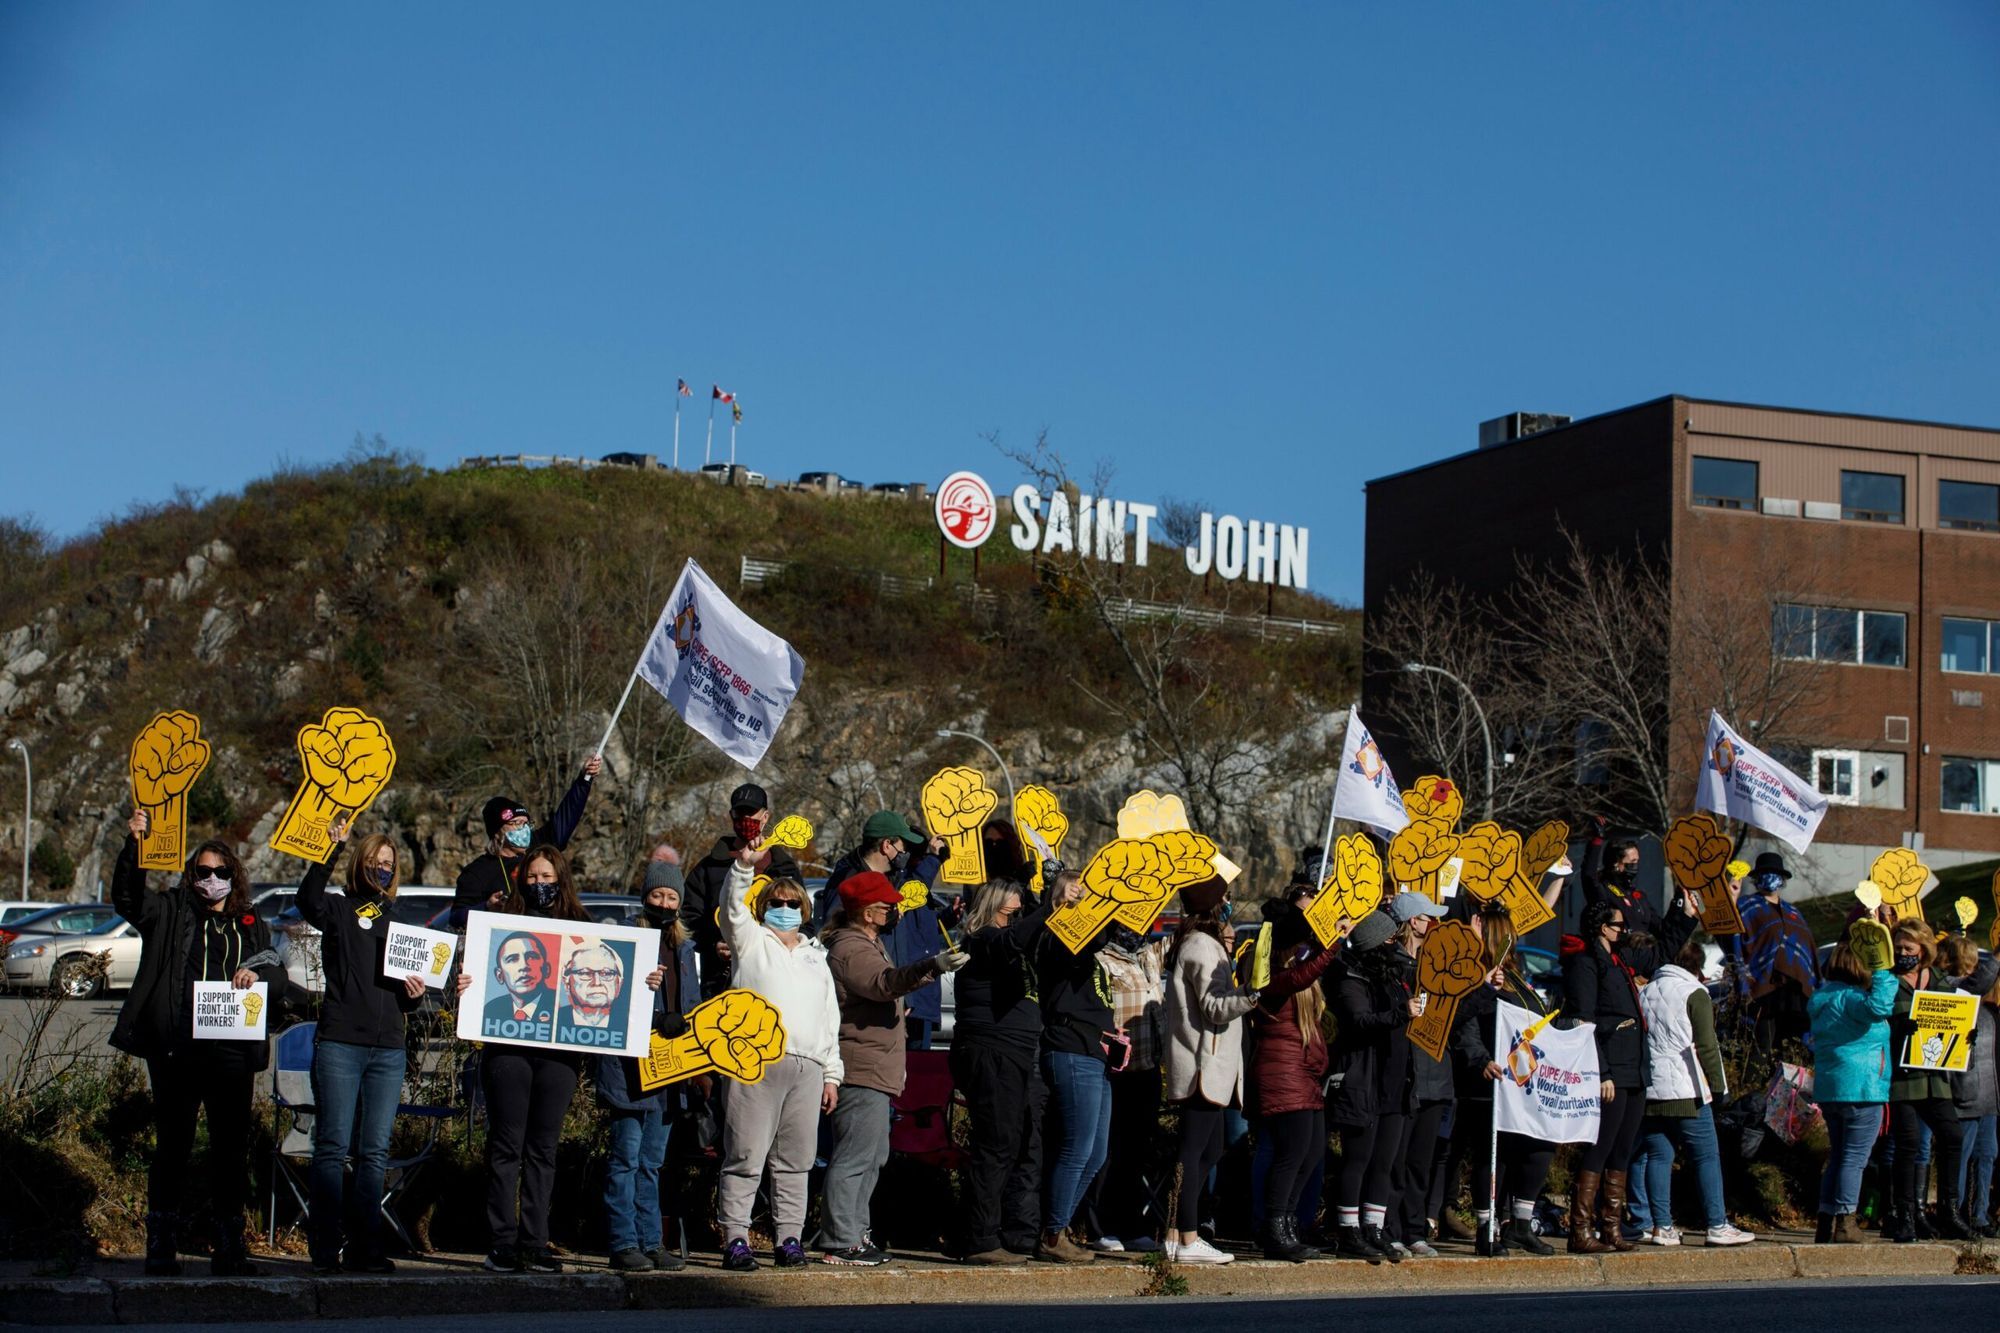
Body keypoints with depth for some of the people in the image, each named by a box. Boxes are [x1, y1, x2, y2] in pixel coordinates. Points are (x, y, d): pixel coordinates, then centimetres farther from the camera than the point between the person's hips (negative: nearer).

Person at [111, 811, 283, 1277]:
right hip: (176, 1049, -2)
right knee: (172, 1148, 1)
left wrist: (257, 972, -12)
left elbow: (278, 970, 11)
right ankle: (161, 1248, 6)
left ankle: (229, 1249, 11)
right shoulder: (171, 911, 9)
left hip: (231, 1053, 2)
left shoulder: (250, 926, 17)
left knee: (232, 1149, 4)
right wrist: (133, 845, -19)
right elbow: (126, 898, -6)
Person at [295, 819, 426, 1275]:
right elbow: (308, 900, -18)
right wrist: (333, 849, -19)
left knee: (374, 1153, 3)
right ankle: (325, 1249, -4)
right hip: (339, 1044, -4)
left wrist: (416, 994, 2)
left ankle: (365, 1248, 6)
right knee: (333, 1147, -6)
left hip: (388, 1049, 4)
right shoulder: (339, 909, 6)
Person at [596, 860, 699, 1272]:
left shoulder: (684, 949, 16)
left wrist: (680, 1023, 3)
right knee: (626, 1157, -5)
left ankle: (651, 1242, 15)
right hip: (629, 1066, -6)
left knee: (652, 1161, 12)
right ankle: (623, 1243, -2)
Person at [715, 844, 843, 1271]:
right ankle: (735, 1239, -6)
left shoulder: (816, 957, 26)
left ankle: (789, 1239, 10)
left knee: (795, 1161, 6)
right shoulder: (751, 941, 13)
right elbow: (733, 908, -8)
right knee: (745, 1157, -7)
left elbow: (830, 1022, 25)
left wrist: (832, 1075, 19)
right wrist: (744, 865, -24)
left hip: (807, 1067, 5)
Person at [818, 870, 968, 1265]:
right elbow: (885, 981, -35)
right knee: (854, 1158, -12)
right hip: (861, 1070, -11)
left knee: (873, 1157, 17)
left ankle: (855, 1232, 23)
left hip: (874, 1070, 11)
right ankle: (841, 1242, -12)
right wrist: (933, 966, -49)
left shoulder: (866, 944, 19)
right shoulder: (851, 949, -16)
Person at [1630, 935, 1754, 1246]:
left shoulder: (1644, 993, 15)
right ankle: (1716, 1226, -4)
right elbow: (1706, 1045, -11)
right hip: (1687, 1092, -6)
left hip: (1649, 1092, 6)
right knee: (1706, 1156, -2)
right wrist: (1718, 1085, -10)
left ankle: (1660, 1226, 2)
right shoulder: (1693, 993, -4)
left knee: (1657, 1156, 6)